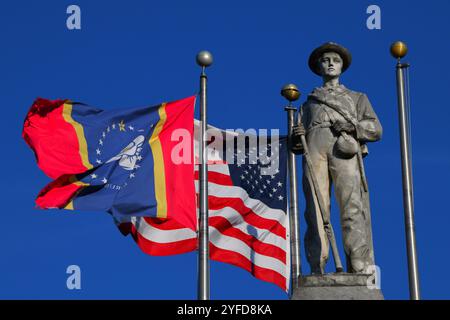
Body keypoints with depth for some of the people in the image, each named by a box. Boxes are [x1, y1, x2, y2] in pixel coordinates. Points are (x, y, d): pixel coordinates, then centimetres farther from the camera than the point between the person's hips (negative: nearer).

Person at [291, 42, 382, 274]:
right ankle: (317, 270, -20)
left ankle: (360, 271, -28)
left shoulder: (357, 98, 31)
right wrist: (296, 136, 0)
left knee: (352, 208, -19)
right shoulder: (309, 103, 33)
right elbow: (297, 143, 24)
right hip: (314, 150, 2)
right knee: (316, 210, -14)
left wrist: (351, 125, -3)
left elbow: (375, 129, 15)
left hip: (345, 149, -1)